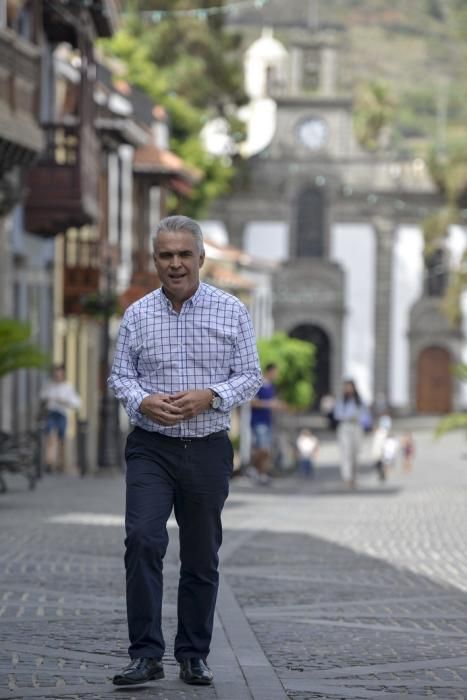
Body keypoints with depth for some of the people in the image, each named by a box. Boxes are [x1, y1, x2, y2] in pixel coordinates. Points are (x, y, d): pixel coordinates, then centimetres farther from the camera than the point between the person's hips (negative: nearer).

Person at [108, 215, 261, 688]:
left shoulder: (231, 312, 1)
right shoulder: (137, 315, 3)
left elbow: (250, 375, 2)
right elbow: (120, 376, 6)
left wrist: (210, 396, -16)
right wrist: (144, 402, -15)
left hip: (208, 449, 1)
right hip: (151, 448, 0)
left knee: (201, 556, 7)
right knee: (142, 540, -17)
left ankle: (194, 656, 19)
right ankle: (146, 655, -15)